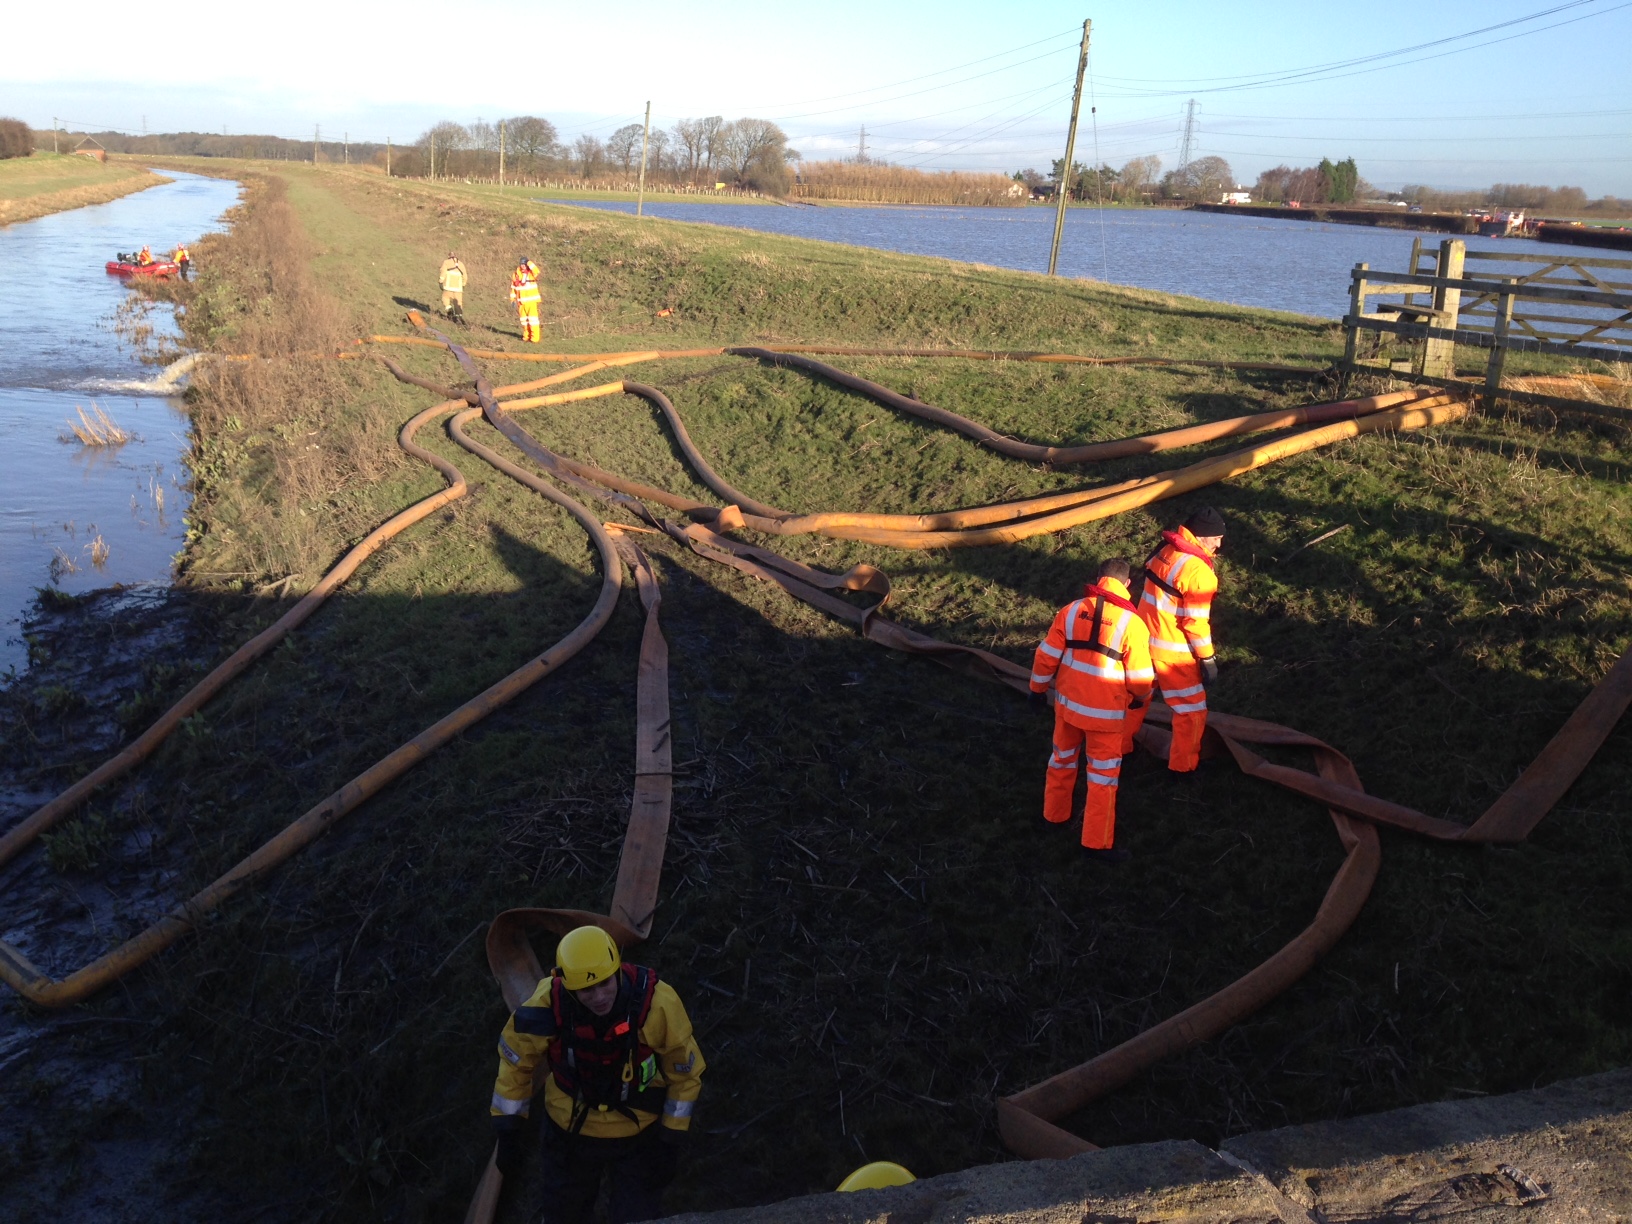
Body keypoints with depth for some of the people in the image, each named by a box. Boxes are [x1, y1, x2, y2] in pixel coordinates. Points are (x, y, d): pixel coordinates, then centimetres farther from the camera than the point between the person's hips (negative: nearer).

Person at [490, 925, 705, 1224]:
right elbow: (515, 1060, -8)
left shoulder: (658, 1003, -31)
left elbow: (685, 1072, -13)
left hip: (639, 1136, -1)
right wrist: (508, 1132, -4)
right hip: (568, 1132, 2)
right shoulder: (548, 1005, -29)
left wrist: (671, 1142, -9)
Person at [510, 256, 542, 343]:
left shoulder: (531, 273, -6)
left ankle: (535, 338, -8)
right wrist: (513, 298, 9)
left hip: (531, 300, -5)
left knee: (532, 319, -9)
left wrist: (529, 263, -24)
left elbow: (536, 271, -31)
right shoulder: (517, 274, 5)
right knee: (524, 319, 13)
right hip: (521, 301, 5)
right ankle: (526, 336, 25)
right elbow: (513, 287, 11)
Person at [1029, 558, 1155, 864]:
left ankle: (1055, 814, 42)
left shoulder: (1071, 611, -6)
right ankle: (1097, 842, 15)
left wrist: (1039, 686, 15)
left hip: (1068, 702, 4)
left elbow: (1047, 656, -2)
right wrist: (1140, 698, 12)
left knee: (1063, 758, 25)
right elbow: (1140, 675, -9)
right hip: (1105, 712, -4)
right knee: (1103, 772, 9)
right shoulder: (1131, 623, -15)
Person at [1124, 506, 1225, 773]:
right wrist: (1208, 658, -12)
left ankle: (1120, 747, 39)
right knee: (1191, 710, 10)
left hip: (1143, 639, 8)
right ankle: (1184, 764, 21)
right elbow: (1195, 621, -21)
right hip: (1173, 652, -8)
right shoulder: (1198, 572, -24)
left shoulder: (1164, 551, 1)